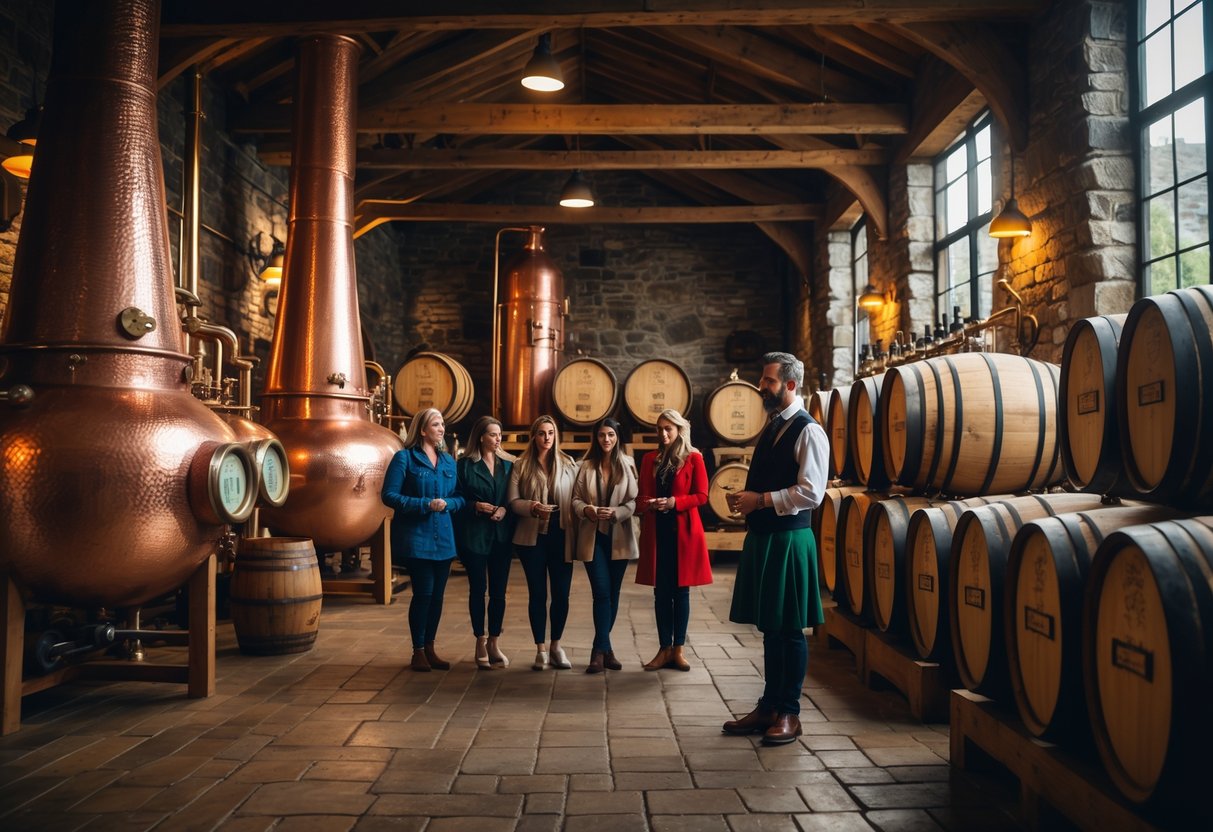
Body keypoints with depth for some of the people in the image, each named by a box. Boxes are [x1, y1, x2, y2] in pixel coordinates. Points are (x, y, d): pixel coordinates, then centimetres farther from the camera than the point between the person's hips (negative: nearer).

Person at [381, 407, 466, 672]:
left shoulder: (448, 461, 11)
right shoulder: (404, 458, -5)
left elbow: (460, 497, 12)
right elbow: (389, 495, -10)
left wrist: (447, 504, -11)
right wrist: (426, 504, -17)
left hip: (443, 538, 5)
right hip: (415, 538, -5)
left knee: (437, 595, 9)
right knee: (424, 593, -6)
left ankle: (430, 648, 22)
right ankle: (418, 651, 10)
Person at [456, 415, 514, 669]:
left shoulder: (507, 465, 10)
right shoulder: (465, 464, -1)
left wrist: (505, 509, -10)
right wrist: (476, 506, -17)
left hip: (501, 536, 3)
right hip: (474, 536, -3)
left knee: (498, 591, 6)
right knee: (477, 590, 4)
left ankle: (493, 643, 16)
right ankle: (480, 643, 13)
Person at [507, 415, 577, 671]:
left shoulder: (568, 464, 4)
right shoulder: (521, 466, 2)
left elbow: (577, 499, 1)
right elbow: (512, 501, -1)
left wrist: (576, 531, -9)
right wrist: (532, 507, -20)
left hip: (561, 537, 1)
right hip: (532, 537, -1)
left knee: (561, 593, 4)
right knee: (537, 594, 6)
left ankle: (556, 646, 22)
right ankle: (540, 649, 17)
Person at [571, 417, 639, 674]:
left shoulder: (626, 465, 0)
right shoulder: (586, 466, 2)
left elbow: (633, 501, -3)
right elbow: (575, 499, 2)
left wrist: (615, 513, -20)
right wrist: (585, 509, -18)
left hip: (619, 537, 1)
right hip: (593, 537, -1)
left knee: (613, 593, 8)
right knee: (602, 592, -9)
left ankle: (600, 649, 20)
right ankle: (604, 649, -4)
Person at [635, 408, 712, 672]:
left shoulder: (693, 458, -2)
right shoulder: (650, 459, 10)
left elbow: (701, 496, -5)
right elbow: (641, 495, 11)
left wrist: (673, 502, -18)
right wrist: (647, 503, -11)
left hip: (683, 532, -3)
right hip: (656, 531, 3)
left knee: (681, 590, 4)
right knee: (661, 591, 6)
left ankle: (678, 649, 13)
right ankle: (664, 649, 13)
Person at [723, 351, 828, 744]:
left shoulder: (808, 431, -12)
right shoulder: (773, 427, 15)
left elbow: (811, 493, -20)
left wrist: (761, 499, -17)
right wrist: (746, 499, 5)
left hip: (788, 540, -8)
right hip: (762, 537, 8)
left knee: (789, 629, 2)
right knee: (769, 627, 14)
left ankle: (789, 713, 13)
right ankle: (769, 707, 24)